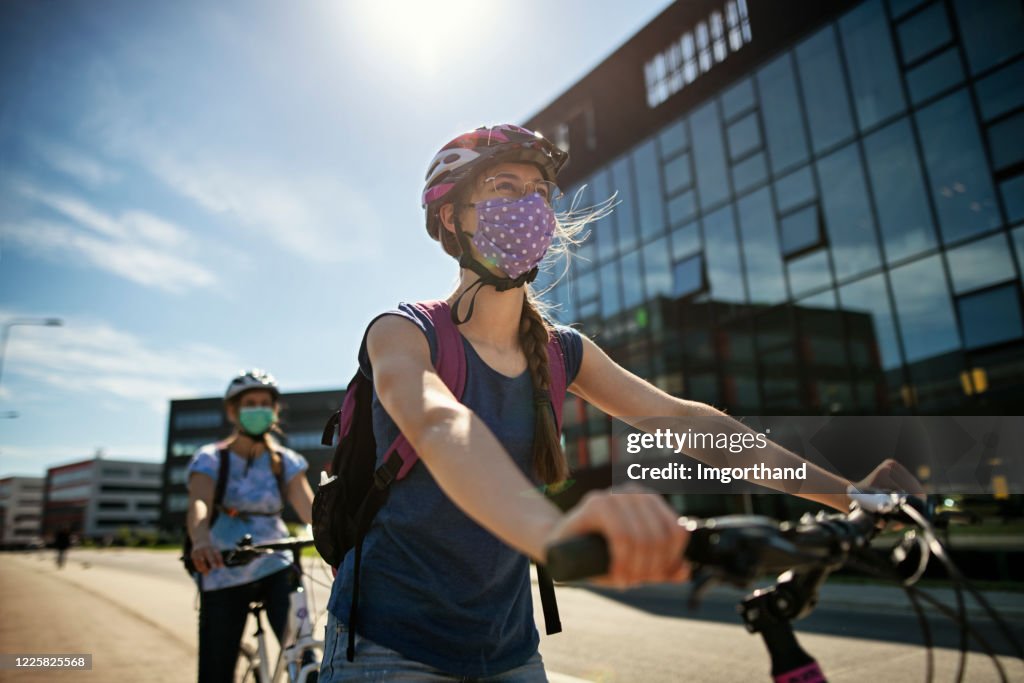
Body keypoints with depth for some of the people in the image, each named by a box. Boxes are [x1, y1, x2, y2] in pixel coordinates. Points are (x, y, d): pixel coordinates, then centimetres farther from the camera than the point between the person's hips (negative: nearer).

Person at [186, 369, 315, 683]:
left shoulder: (285, 462, 1)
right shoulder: (210, 460, -4)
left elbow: (309, 507, -12)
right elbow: (199, 504, -23)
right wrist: (201, 541, -46)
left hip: (275, 567, 1)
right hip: (223, 575, -1)